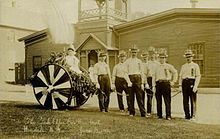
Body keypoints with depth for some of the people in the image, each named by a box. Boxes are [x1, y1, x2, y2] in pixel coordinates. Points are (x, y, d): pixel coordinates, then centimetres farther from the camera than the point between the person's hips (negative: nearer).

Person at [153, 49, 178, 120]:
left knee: (167, 101, -6)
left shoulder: (169, 66, 5)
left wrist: (173, 81, 6)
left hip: (166, 83, -3)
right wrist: (153, 85, 5)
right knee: (158, 100, 5)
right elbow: (154, 76, 12)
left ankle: (168, 116, -3)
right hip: (158, 84, 3)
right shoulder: (157, 66, 14)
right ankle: (159, 115, 14)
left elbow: (175, 73, 11)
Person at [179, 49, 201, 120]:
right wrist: (180, 85, 3)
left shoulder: (195, 65, 4)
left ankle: (193, 115, 3)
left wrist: (195, 86, -13)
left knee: (193, 100, -3)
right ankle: (187, 115, 11)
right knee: (185, 100, 4)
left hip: (192, 82, -4)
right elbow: (180, 76, 14)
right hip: (185, 83, 4)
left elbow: (198, 76, -3)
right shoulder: (183, 66, 17)